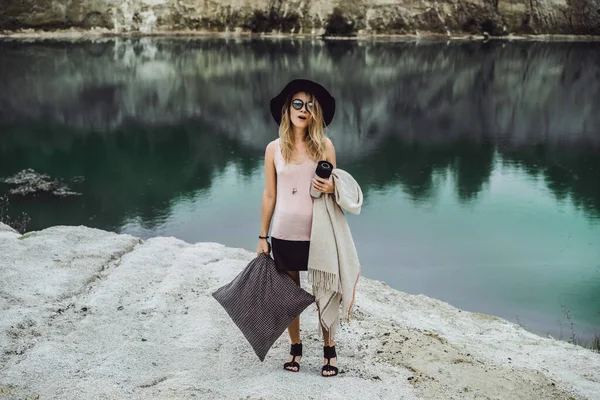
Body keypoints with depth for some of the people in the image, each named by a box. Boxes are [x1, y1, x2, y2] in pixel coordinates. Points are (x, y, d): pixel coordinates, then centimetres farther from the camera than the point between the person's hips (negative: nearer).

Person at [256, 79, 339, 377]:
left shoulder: (325, 146, -1)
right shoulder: (274, 149, 0)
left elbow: (334, 187, 7)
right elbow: (269, 195, 4)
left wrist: (331, 188, -18)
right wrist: (263, 236, 4)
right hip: (285, 234, 1)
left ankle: (329, 350, 20)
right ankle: (295, 348, 27)